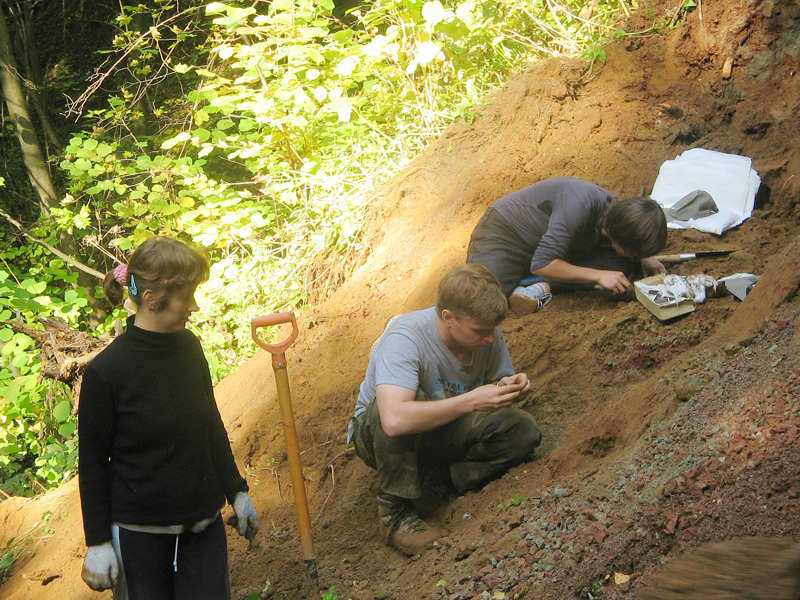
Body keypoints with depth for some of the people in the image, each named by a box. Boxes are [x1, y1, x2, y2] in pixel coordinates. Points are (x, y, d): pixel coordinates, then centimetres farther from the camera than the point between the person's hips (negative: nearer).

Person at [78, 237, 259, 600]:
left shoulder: (188, 347, 1)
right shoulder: (106, 372, -16)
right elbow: (92, 464, -9)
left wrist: (236, 492, 18)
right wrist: (97, 543, -7)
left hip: (204, 525, 5)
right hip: (139, 534, -5)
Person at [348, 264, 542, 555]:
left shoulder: (488, 334, -15)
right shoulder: (405, 338, -34)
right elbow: (395, 419, -48)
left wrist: (507, 386, -22)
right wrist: (472, 400, -45)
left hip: (444, 432, 5)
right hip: (376, 432, -5)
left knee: (524, 430, -19)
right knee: (411, 399, -40)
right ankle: (395, 509, -26)